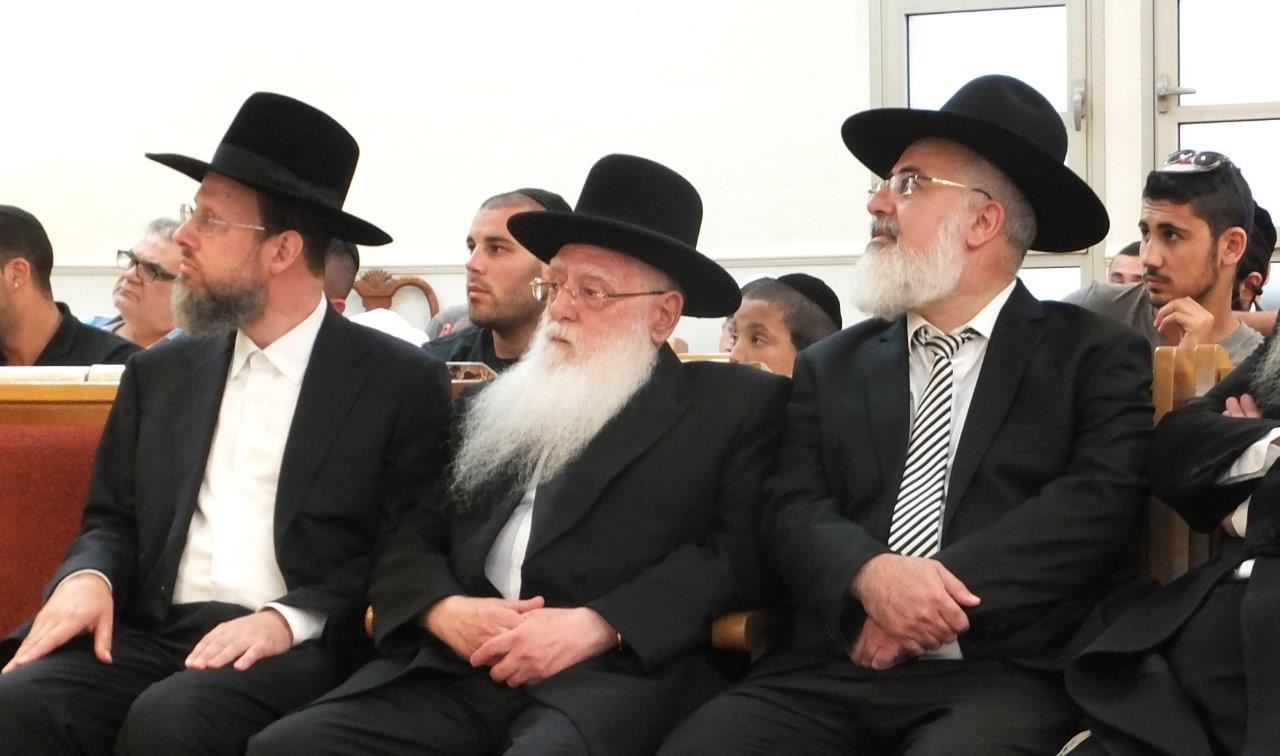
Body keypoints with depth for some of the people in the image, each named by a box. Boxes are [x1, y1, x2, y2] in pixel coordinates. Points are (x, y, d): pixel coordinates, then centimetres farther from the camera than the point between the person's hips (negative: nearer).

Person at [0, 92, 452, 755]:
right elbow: (111, 520, 20)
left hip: (303, 651, -4)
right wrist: (87, 577, -4)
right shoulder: (162, 373, 18)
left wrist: (291, 619, -17)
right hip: (150, 634, 4)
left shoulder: (403, 384, 2)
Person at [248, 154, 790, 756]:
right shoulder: (497, 406, 25)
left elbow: (740, 547, -3)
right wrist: (445, 610, -3)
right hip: (459, 667, 5)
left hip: (615, 671, -5)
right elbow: (413, 538, 20)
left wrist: (594, 627, -15)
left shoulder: (736, 405, 10)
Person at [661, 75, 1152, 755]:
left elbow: (1102, 501, -6)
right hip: (832, 673, 3)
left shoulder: (1098, 359, 8)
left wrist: (938, 585, -15)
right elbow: (793, 512, 7)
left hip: (1005, 678, -3)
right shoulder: (832, 366, 19)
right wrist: (870, 575, -15)